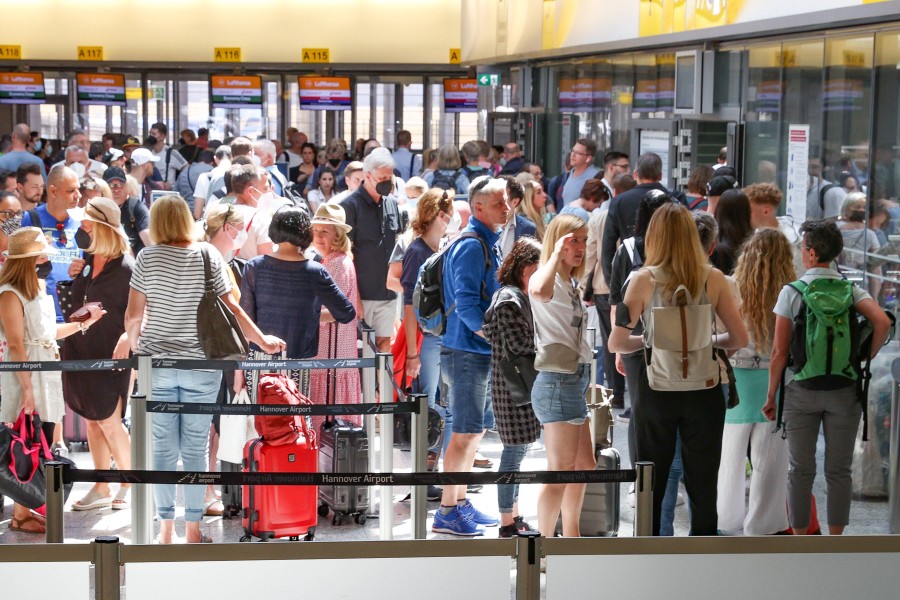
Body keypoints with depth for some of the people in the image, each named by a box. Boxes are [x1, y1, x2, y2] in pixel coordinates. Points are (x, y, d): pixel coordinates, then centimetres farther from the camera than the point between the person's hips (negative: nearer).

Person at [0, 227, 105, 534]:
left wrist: (84, 324, 16)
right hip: (27, 379, -9)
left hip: (48, 377, 9)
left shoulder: (38, 289, 15)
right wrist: (27, 388, -20)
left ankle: (31, 507, 18)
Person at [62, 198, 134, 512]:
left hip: (111, 355, -7)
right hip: (82, 351, 7)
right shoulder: (85, 263, 9)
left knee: (109, 423, -4)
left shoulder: (126, 266, -12)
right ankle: (101, 488, 19)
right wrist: (73, 278, 2)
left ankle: (131, 485, 11)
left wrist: (127, 337, -26)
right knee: (91, 421, 11)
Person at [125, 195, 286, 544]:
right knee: (195, 450, 4)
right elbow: (230, 308, -4)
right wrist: (263, 341, 4)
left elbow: (133, 314, 0)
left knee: (163, 449, 5)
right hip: (201, 366, 0)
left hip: (156, 364, 0)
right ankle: (193, 530, 9)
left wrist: (134, 347, 17)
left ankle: (166, 529, 9)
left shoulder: (148, 257, -1)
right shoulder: (208, 255, -2)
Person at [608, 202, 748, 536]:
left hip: (656, 392, -1)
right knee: (703, 487, 9)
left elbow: (616, 343, -8)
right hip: (703, 392, 1)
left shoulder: (644, 279, -8)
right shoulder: (713, 279, -4)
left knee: (651, 486, 12)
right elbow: (740, 339, -2)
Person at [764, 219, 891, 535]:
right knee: (839, 470, 9)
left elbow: (779, 352, -8)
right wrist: (866, 358, -1)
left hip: (802, 391, -1)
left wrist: (771, 396, 1)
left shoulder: (792, 291, -6)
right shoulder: (852, 290, 0)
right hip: (844, 390, 2)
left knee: (800, 470, 8)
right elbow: (882, 322, -17)